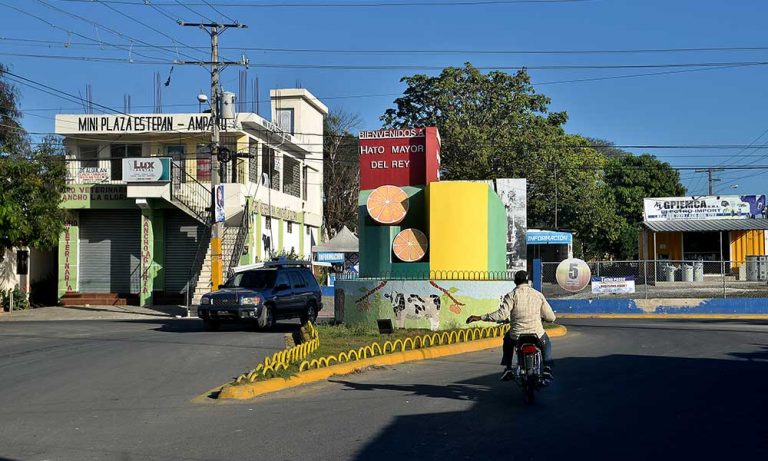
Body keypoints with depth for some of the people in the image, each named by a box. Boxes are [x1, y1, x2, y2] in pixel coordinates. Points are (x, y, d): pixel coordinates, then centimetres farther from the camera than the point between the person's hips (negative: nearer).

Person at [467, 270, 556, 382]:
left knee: (507, 340, 35)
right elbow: (551, 317, 2)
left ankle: (508, 369, 25)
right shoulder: (538, 295, 1)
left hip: (516, 336, -1)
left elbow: (501, 314, -20)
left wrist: (479, 317, -16)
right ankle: (547, 370, 18)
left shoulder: (511, 295, -8)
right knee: (546, 344, 35)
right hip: (537, 334, 1)